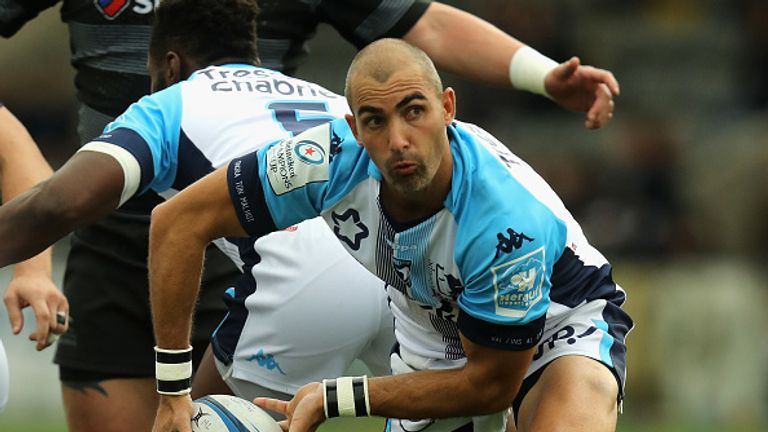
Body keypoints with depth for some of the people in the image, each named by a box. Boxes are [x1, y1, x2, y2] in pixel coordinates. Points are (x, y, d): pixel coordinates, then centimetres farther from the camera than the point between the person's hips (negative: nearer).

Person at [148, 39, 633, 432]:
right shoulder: (334, 161, -28)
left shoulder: (509, 220, -37)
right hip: (434, 332, 5)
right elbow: (178, 221, -18)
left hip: (560, 320, -5)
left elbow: (491, 384, -24)